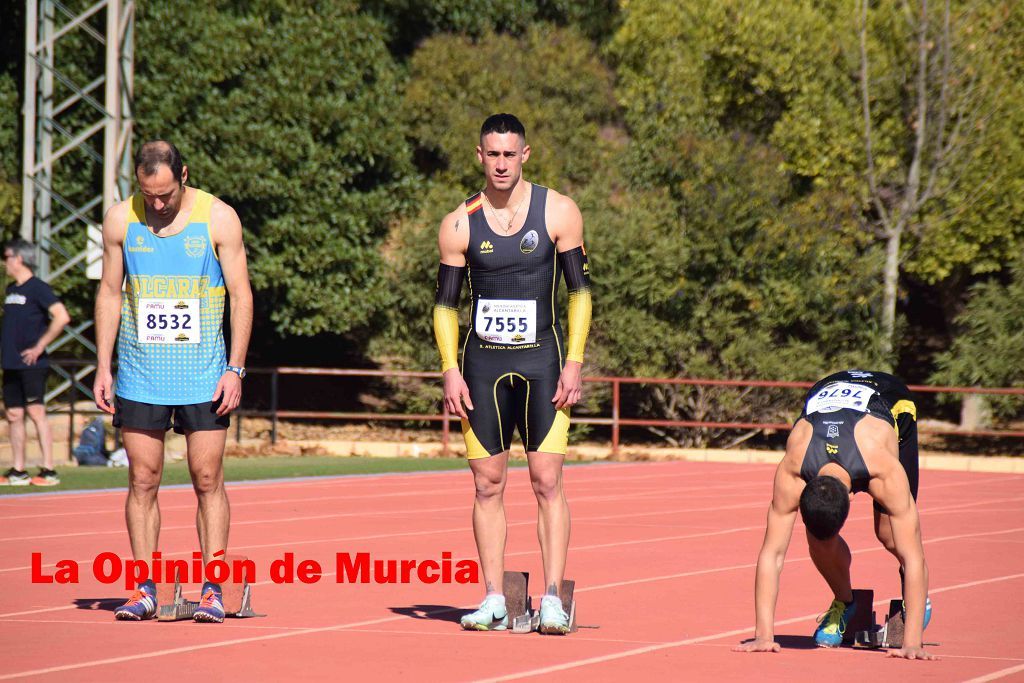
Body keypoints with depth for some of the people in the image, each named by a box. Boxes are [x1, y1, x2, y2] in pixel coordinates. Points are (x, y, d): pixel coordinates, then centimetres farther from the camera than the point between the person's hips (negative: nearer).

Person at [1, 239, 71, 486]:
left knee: (36, 412, -11)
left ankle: (48, 470, -12)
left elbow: (62, 317, -20)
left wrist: (39, 347, -17)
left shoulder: (37, 288, -9)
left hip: (31, 364, -8)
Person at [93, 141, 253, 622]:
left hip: (203, 376, -2)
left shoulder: (219, 218, -4)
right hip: (140, 377, 2)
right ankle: (144, 590, 6)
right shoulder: (120, 220, 2)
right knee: (143, 481, 1)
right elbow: (109, 293, 10)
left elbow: (241, 294, 0)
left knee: (208, 480, -3)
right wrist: (103, 368, 5)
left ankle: (212, 589, 2)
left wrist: (235, 368, -6)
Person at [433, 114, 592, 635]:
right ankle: (494, 601, 6)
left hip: (541, 359, -2)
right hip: (482, 362, 2)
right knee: (487, 484, 1)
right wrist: (450, 370, -3)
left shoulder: (558, 212, 0)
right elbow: (445, 303, 7)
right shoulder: (459, 224, 3)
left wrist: (573, 363, -6)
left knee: (547, 480, -8)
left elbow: (580, 289, 3)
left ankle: (553, 599, -7)